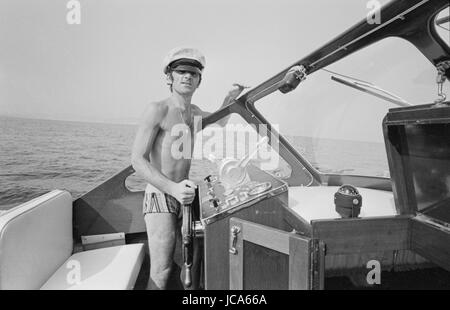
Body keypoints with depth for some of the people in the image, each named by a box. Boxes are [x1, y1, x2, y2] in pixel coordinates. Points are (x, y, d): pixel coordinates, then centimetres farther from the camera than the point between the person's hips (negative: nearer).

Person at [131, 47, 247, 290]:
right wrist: (173, 188, -29)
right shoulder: (157, 110, -10)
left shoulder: (194, 113, 10)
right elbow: (137, 160, -16)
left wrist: (229, 98, 20)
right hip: (160, 196, -6)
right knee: (161, 274, -10)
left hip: (184, 196, 7)